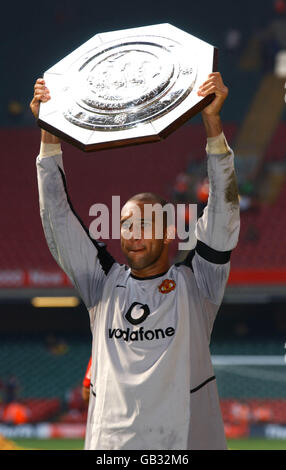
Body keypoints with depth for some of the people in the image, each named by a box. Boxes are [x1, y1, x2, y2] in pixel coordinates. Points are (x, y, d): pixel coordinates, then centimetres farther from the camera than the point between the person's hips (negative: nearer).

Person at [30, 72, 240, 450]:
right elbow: (58, 216, 10)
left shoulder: (195, 284, 5)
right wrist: (48, 132, 4)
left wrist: (213, 122, -11)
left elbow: (223, 211, -3)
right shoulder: (105, 284, 11)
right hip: (109, 440, 2)